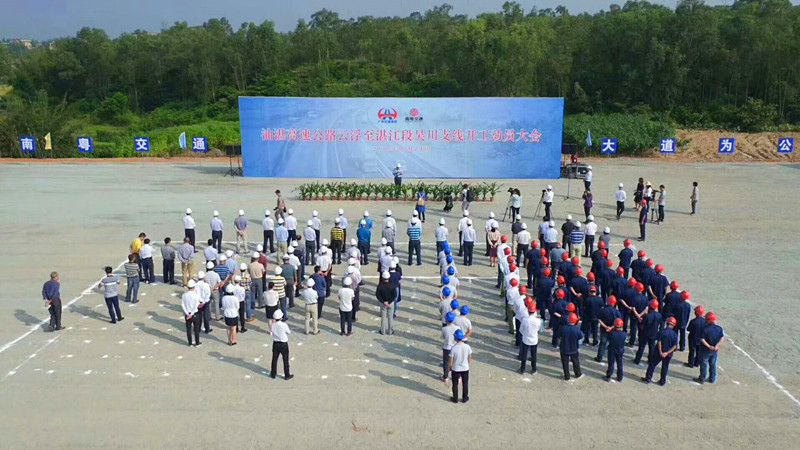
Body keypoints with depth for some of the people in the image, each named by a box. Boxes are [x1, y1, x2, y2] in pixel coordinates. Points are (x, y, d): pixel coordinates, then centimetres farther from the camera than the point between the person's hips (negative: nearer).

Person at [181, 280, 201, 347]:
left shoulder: (184, 295, -6)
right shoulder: (195, 295, -16)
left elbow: (182, 305, -6)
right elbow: (196, 305, -20)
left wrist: (187, 313, -6)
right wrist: (192, 314, -14)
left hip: (187, 314, 3)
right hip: (195, 314, -3)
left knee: (188, 329, 13)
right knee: (196, 329, 11)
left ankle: (190, 343, 21)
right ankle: (197, 343, 19)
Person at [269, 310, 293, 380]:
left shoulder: (272, 325, -12)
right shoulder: (284, 325, -23)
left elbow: (271, 334, 2)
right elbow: (289, 332, -6)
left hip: (275, 343, 4)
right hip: (283, 344, -4)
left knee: (274, 359, 18)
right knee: (285, 360, 10)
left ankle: (273, 374, 29)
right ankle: (287, 375, 20)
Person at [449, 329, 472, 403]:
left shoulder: (453, 348, -25)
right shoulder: (467, 347, -17)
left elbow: (451, 361, -15)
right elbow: (470, 358, -3)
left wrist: (450, 368, 4)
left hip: (455, 369, -2)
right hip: (465, 368, 2)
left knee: (455, 384, 17)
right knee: (465, 384, 21)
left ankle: (455, 399, 31)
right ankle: (464, 398, 35)